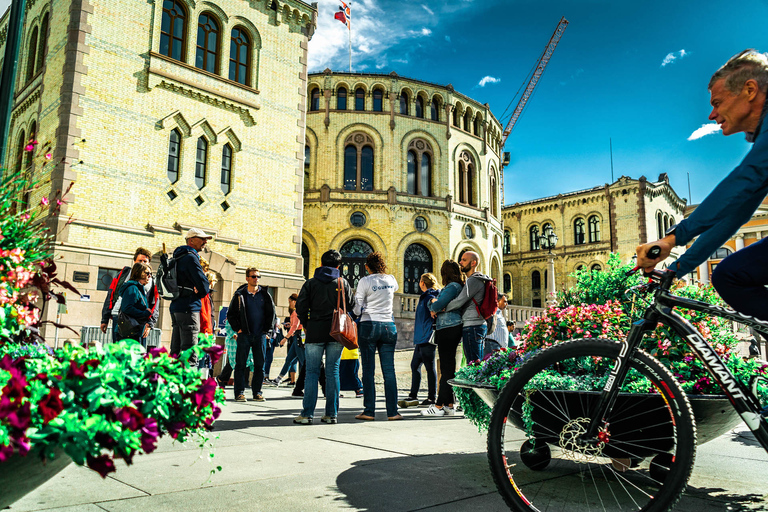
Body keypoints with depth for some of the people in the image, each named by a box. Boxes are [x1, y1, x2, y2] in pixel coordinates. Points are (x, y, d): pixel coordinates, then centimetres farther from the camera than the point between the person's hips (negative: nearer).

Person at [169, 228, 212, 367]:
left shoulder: (178, 257, 19)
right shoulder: (191, 257, -11)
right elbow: (203, 284, -16)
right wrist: (202, 292, 5)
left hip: (175, 307, 10)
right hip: (188, 308, -10)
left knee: (175, 351, 13)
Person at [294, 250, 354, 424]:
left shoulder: (310, 283, 4)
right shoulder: (343, 282, 5)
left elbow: (301, 307, -1)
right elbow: (351, 305, 4)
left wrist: (306, 325, 12)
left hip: (315, 331, -1)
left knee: (312, 372, 2)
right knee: (333, 371, 6)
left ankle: (307, 414, -1)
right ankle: (331, 414, 8)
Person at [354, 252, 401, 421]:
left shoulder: (365, 281, -6)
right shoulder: (391, 279, 6)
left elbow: (357, 309, -5)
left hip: (368, 326, -3)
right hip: (389, 326, 3)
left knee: (368, 370, 2)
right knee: (389, 370, 5)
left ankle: (369, 411, 2)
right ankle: (392, 412, 6)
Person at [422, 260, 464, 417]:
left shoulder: (453, 286, -10)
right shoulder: (450, 287, 20)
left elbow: (438, 304, -17)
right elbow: (431, 302, 22)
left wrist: (433, 306, 4)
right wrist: (434, 308, 1)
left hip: (449, 329, -10)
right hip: (447, 329, 10)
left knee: (447, 368, -7)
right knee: (448, 367, 11)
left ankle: (440, 406, -6)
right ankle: (449, 405, 15)